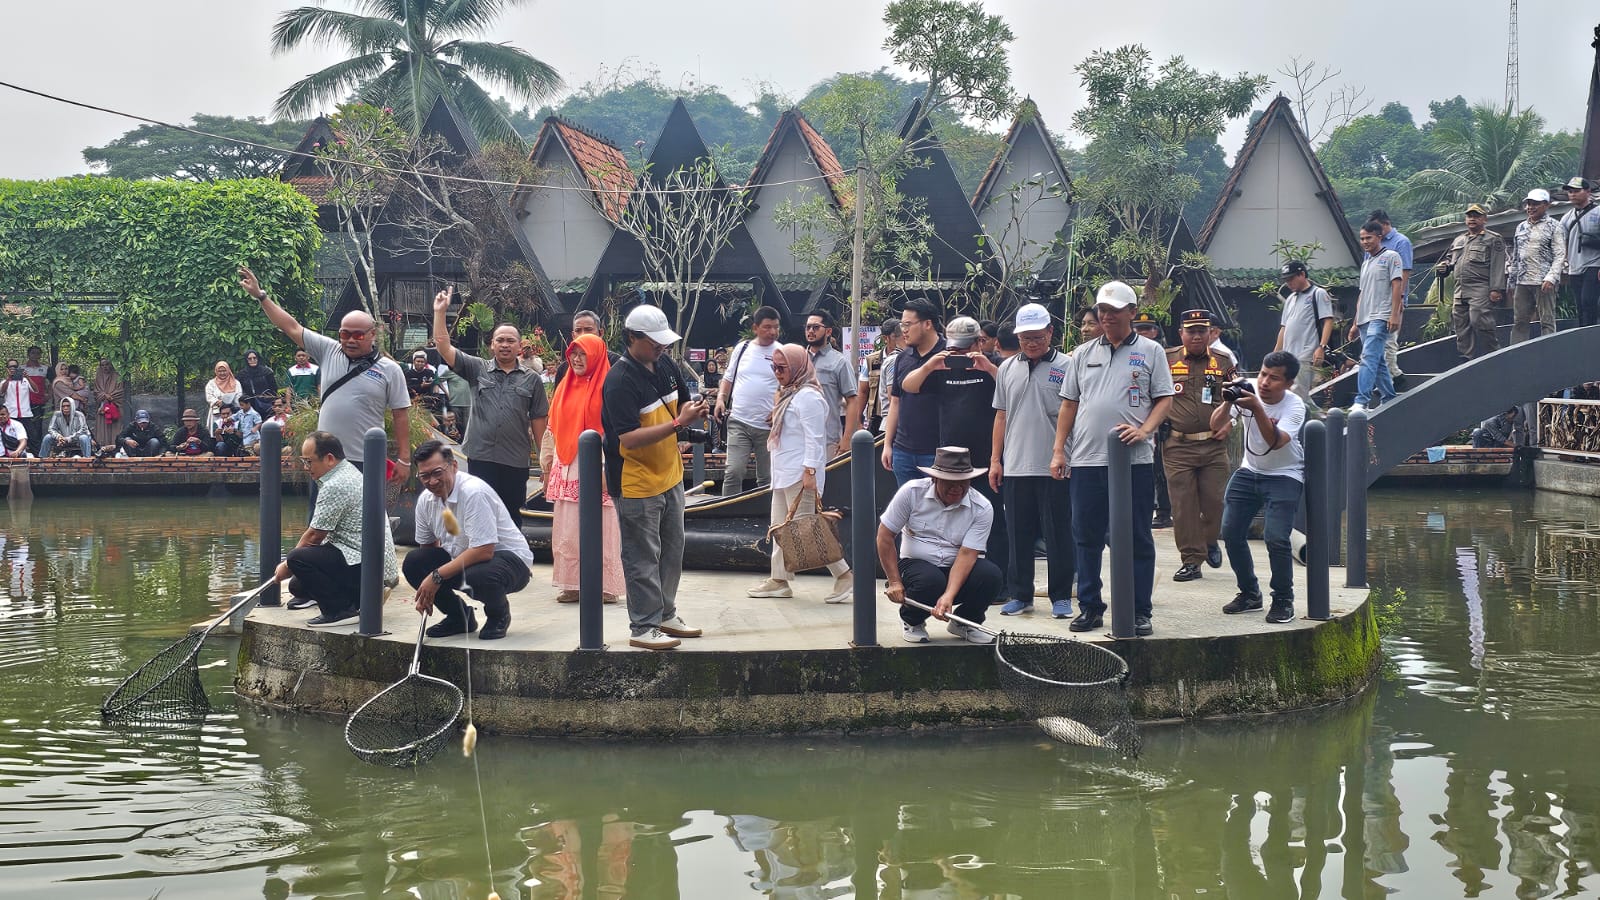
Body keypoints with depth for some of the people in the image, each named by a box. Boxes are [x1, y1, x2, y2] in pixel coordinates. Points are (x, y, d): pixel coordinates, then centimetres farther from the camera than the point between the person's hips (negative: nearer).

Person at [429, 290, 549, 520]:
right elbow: (443, 346, -1)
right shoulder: (477, 369, 6)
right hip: (479, 458, -1)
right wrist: (439, 312, -7)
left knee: (511, 518, 8)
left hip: (516, 463, 1)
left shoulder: (532, 379, 8)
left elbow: (538, 421, 8)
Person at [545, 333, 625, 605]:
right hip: (567, 468, 6)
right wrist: (549, 466, 15)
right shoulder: (565, 386, 14)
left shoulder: (605, 387, -5)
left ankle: (605, 586, 3)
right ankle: (572, 584, 12)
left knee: (599, 529, -3)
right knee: (567, 530, 6)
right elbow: (553, 428, 18)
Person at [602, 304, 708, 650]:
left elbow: (679, 406, 17)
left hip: (670, 476, 8)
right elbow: (629, 438, -28)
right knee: (643, 558, 1)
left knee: (672, 551, 18)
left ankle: (665, 614, 33)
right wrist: (678, 422, -30)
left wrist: (692, 411, -8)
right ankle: (643, 627, 10)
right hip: (636, 484, -8)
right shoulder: (619, 381, -22)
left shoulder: (665, 365, 3)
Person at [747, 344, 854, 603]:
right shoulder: (788, 395, 17)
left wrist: (810, 470, -24)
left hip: (800, 474, -11)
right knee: (780, 527, 11)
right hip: (784, 474, 11)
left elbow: (814, 438, -20)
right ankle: (779, 580, 17)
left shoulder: (808, 397, -14)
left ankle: (843, 575, -5)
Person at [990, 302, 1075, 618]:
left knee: (1058, 535, 2)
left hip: (1054, 468, -4)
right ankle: (1020, 595, 19)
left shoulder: (1066, 367, -3)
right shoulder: (1007, 369, 11)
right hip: (1015, 467, 4)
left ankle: (1061, 596, 11)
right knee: (1018, 535, 10)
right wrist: (995, 459, 11)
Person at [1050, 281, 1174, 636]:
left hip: (1135, 460, -3)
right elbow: (1069, 404, 15)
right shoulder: (1084, 354, 13)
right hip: (1087, 460, 3)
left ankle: (1140, 612, 7)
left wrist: (1144, 430, -16)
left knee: (1138, 539, 1)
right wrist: (1058, 450, 7)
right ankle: (1089, 607, 16)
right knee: (1087, 537, 6)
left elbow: (1164, 398, 1)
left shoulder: (1150, 351, 5)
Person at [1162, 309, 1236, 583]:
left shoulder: (1223, 362, 10)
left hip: (1214, 445, 1)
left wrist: (1229, 423, 1)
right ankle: (1191, 559, 6)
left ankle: (1210, 540, 30)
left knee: (1216, 499, 1)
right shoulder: (1167, 361, 5)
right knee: (1183, 504, -2)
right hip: (1177, 446, -1)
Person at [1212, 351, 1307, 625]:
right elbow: (1215, 425, -14)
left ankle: (1283, 600, 1)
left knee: (1276, 538, -18)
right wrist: (1228, 402, -32)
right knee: (1231, 532, -2)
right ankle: (1250, 594, 16)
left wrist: (1257, 408, -41)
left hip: (1284, 476, -4)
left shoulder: (1294, 405, -19)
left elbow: (1276, 442, -34)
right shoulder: (1247, 391, -11)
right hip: (1249, 471, 5)